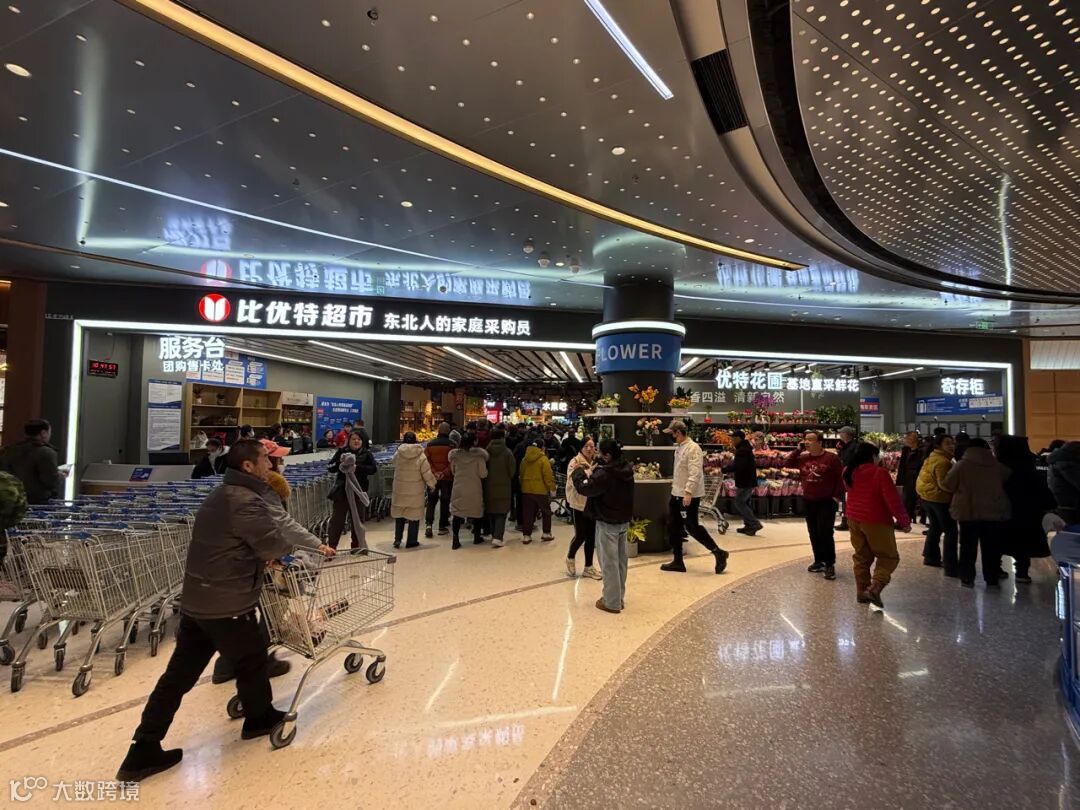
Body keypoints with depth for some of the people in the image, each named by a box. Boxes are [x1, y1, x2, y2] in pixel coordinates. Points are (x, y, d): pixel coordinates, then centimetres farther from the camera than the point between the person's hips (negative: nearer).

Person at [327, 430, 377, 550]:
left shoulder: (366, 454, 2)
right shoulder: (342, 451, 5)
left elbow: (374, 469, -10)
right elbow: (331, 467, 2)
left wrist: (357, 467, -22)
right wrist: (340, 465, -18)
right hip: (341, 491, 0)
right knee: (337, 520, 2)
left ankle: (356, 547, 24)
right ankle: (331, 546, 9)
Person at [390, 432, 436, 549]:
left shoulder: (397, 455, -7)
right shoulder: (421, 457, -13)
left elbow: (393, 464, 14)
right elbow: (427, 474, -10)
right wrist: (432, 485, 5)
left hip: (399, 491, 2)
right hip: (416, 492, -2)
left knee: (399, 515, 17)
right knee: (414, 516, 8)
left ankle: (397, 539, 16)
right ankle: (411, 541, 14)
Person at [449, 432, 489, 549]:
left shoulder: (455, 454, -1)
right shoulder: (479, 455, -11)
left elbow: (453, 471, 11)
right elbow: (483, 474, -10)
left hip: (458, 488, 2)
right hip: (474, 488, -2)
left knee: (457, 513, 6)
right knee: (477, 512, 15)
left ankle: (456, 540, 2)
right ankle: (477, 537, 26)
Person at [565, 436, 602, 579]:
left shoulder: (597, 462, 5)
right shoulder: (575, 462, -9)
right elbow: (572, 481, -19)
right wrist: (576, 470, -34)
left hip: (594, 504, 5)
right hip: (580, 504, -5)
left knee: (591, 536, 10)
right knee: (580, 535, 0)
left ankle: (588, 567, 24)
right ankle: (570, 557, 30)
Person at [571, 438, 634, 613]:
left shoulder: (604, 474, -26)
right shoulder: (625, 469, 1)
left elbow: (585, 488, -19)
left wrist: (579, 472, -4)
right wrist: (592, 474, 7)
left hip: (607, 523, -8)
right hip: (624, 520, 8)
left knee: (609, 563, 4)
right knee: (620, 561, 16)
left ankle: (612, 602, 14)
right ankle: (620, 597, 29)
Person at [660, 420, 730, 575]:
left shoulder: (693, 448, -17)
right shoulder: (678, 447, 12)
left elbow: (695, 473, -24)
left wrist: (688, 492, -30)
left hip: (689, 496, -10)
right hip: (676, 494, 10)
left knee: (692, 527, -3)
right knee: (673, 527, 11)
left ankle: (719, 553, 13)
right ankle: (677, 561, 21)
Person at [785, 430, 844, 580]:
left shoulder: (831, 458, -10)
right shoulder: (803, 457, 5)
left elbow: (841, 477, -8)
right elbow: (787, 464, 5)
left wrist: (836, 496, -10)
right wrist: (797, 450, -2)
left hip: (827, 502, -6)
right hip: (808, 502, 6)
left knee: (825, 533, -9)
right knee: (814, 534, 12)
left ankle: (830, 564, 1)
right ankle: (819, 561, 24)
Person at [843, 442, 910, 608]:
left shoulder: (849, 472, 2)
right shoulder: (880, 473, -17)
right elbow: (893, 500, -16)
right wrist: (904, 521, -8)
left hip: (854, 519, 6)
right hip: (876, 521, -6)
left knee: (861, 556, 17)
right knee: (888, 557, 7)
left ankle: (861, 591, 20)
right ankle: (875, 587, -10)